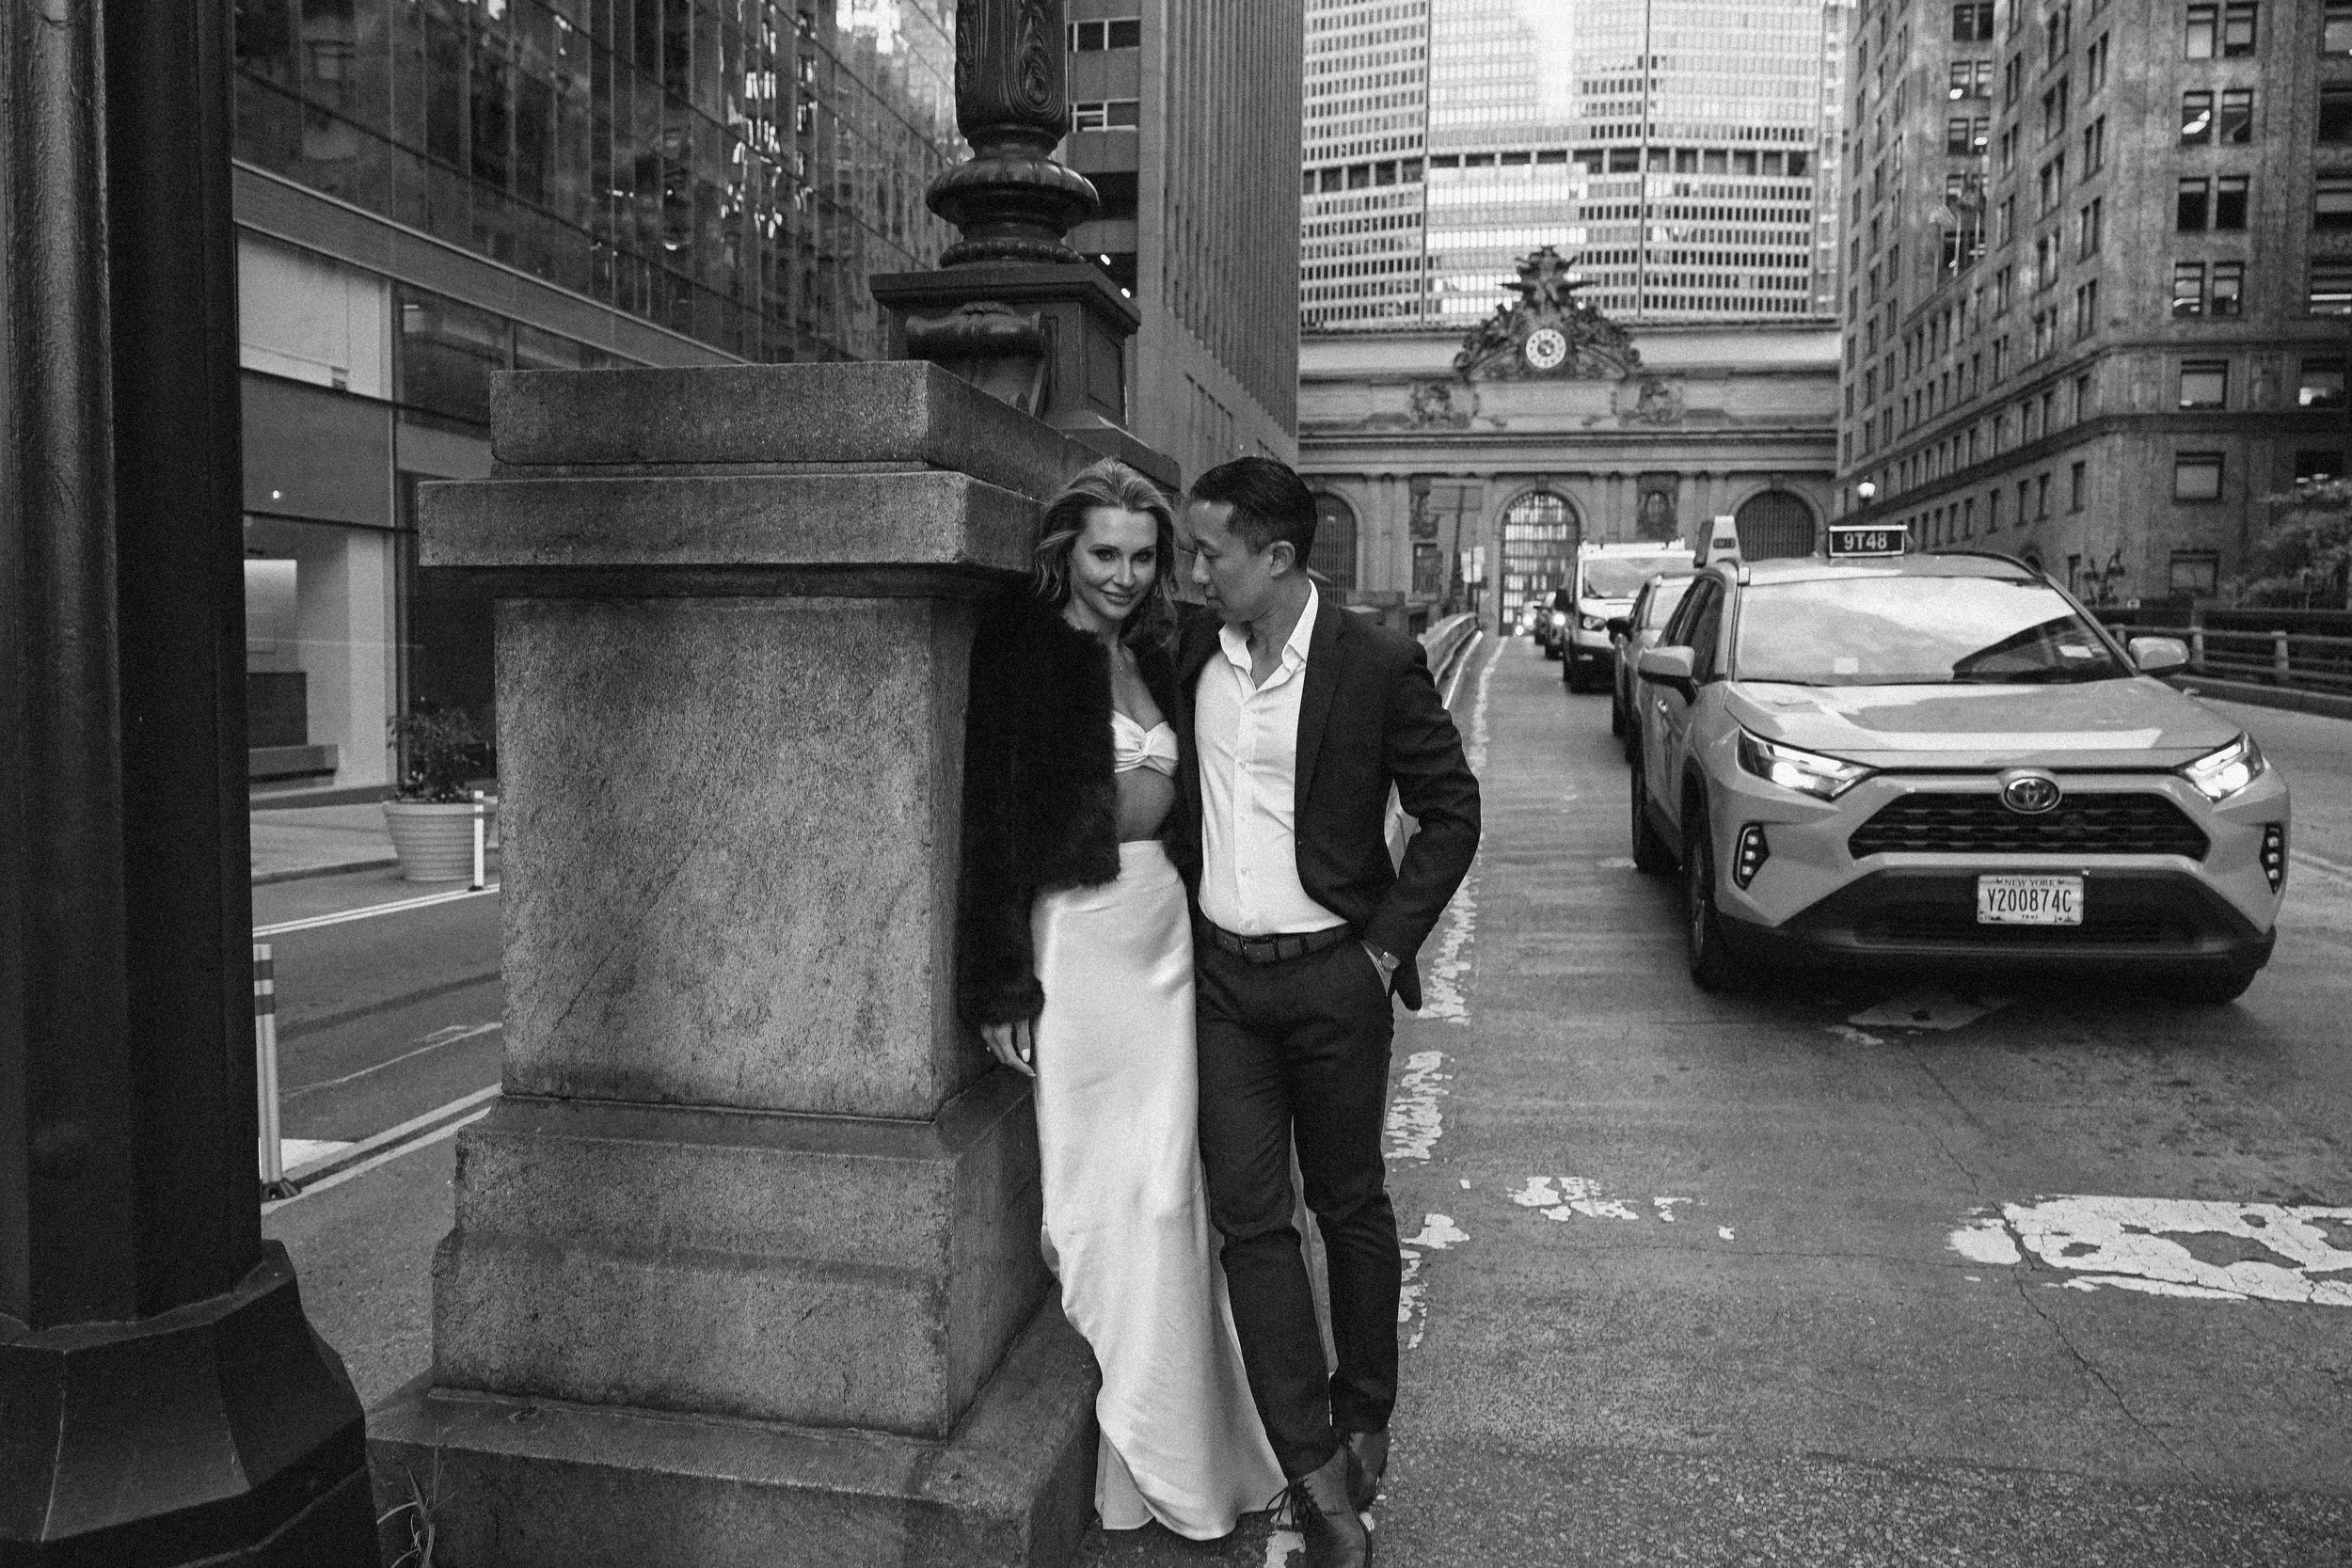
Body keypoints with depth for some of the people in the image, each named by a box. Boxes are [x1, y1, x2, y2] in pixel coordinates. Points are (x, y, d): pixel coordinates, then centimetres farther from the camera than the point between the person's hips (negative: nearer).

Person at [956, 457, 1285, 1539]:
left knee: (1163, 1186, 12)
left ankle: (1173, 1440, 27)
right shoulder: (1021, 650, -8)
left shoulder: (1150, 655, 13)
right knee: (1105, 1185, 1)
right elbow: (993, 820, -12)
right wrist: (1002, 984, -16)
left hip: (1163, 930, 7)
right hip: (1076, 933, -6)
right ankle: (1129, 1455, 17)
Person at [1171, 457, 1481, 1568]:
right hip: (1223, 975, 3)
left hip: (1334, 977, -3)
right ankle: (1319, 1479, 7)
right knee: (1248, 1217, -1)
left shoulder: (1376, 665, -11)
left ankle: (1365, 1417, 33)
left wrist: (1391, 943, -8)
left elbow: (1451, 811, -4)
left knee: (1350, 1204, 12)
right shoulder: (1191, 653, 1)